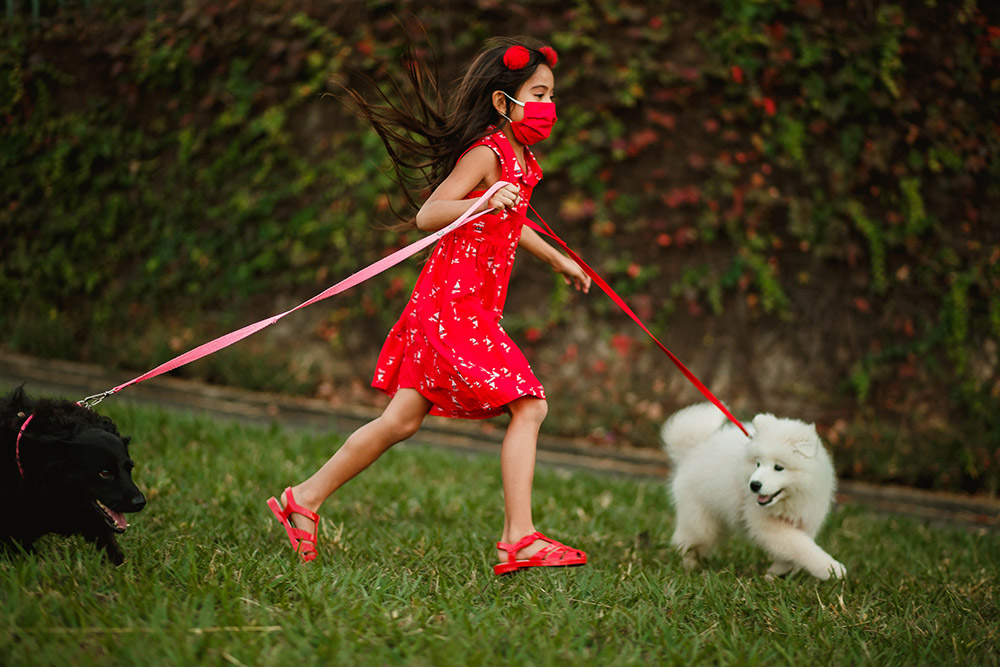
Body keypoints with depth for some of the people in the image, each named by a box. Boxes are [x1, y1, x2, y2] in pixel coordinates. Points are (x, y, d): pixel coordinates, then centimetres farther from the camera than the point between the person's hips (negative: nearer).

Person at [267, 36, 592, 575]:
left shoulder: (520, 158, 16)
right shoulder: (486, 153, -13)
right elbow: (427, 215, -22)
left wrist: (558, 260, 44)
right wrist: (485, 203, -38)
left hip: (472, 307, 10)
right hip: (456, 305, -10)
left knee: (402, 420, 10)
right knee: (529, 406, -12)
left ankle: (304, 499, 18)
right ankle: (518, 539, -12)